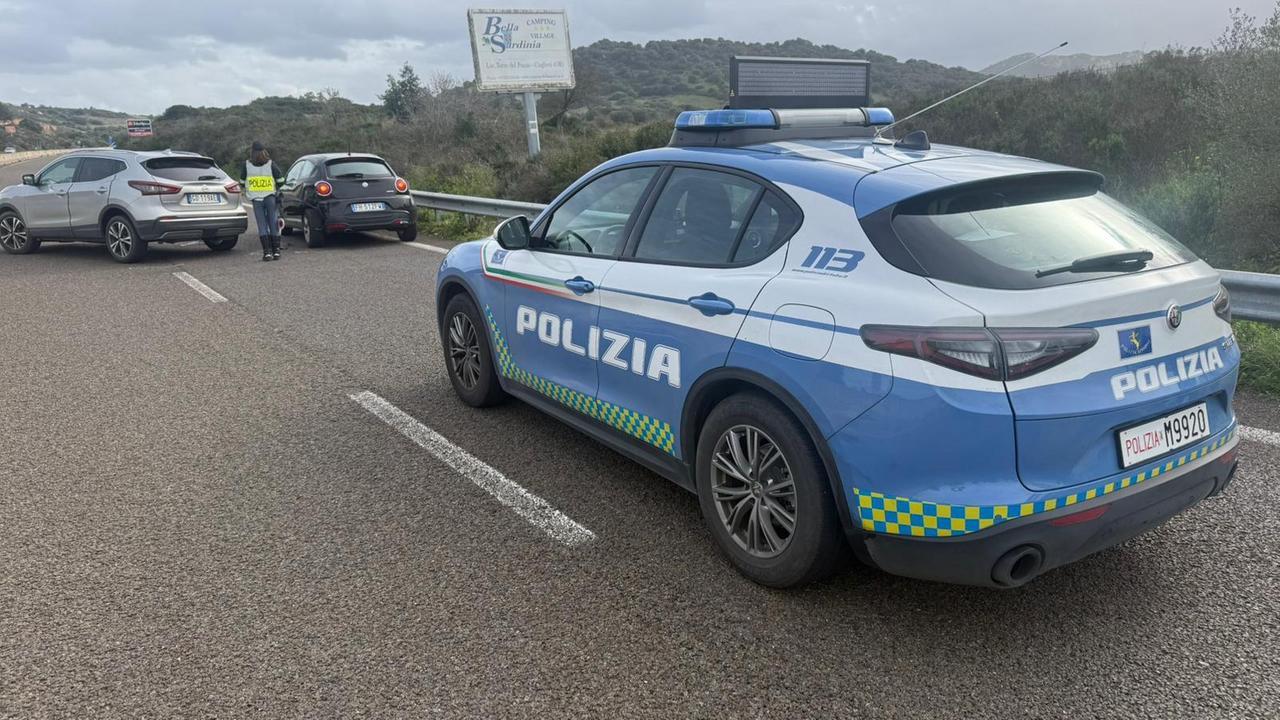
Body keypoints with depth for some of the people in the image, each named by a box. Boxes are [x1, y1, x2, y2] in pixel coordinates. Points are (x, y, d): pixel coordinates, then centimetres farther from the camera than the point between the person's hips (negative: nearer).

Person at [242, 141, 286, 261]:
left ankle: (267, 252, -6)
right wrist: (277, 189, 21)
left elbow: (243, 181, 9)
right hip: (270, 197, 0)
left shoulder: (247, 165, -2)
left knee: (262, 225, 2)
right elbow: (281, 180, 0)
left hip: (256, 199, 0)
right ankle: (276, 251, 7)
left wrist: (246, 192, 28)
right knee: (273, 224, 7)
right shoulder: (271, 164, -5)